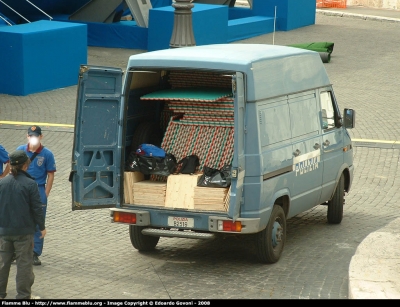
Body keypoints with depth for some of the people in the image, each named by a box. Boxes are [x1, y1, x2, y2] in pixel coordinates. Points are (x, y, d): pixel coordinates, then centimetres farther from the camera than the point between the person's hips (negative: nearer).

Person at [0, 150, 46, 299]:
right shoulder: (30, 184, -14)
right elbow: (37, 208, -11)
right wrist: (42, 226, 1)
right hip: (24, 231, -4)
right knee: (24, 263, 4)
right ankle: (23, 295, 7)